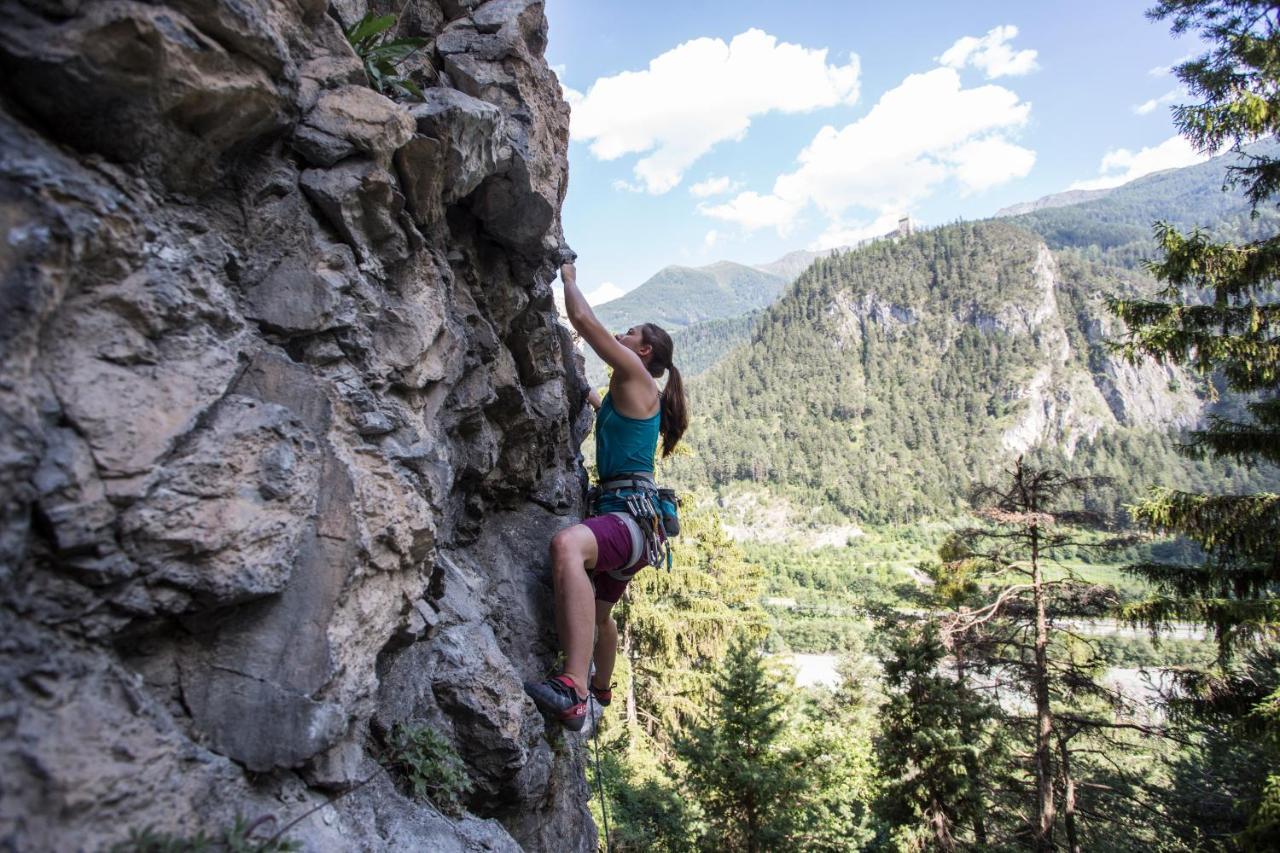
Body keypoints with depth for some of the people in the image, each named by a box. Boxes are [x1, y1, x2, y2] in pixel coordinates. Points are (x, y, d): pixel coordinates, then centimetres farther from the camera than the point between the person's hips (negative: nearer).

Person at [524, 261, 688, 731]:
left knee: (567, 545, -42)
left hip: (629, 515, -11)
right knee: (599, 611, 31)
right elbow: (603, 408, 47)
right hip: (621, 519, 11)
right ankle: (601, 688, 59)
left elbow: (582, 318, -10)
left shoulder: (636, 376, -4)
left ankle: (574, 692, -53)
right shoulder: (631, 395, 22)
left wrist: (569, 277, 7)